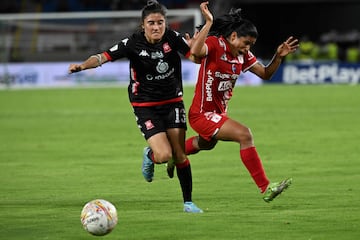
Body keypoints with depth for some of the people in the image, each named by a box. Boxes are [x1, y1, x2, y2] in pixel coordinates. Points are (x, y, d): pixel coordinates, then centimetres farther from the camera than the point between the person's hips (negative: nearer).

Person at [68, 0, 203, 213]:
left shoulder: (173, 38, -8)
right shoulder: (134, 43, -16)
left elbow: (196, 56, -6)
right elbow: (104, 57, -22)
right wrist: (83, 65, -39)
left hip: (173, 101, 2)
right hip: (146, 106, -2)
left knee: (179, 154, -1)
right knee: (164, 155, -17)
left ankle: (188, 202, 14)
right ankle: (150, 155, 22)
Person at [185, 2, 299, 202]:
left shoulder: (243, 55, 2)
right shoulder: (215, 44, -20)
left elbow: (265, 73, 8)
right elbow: (195, 52, -41)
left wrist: (279, 57, -8)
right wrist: (208, 23, -45)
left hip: (219, 114, 10)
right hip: (202, 114, -9)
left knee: (204, 144, 34)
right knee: (244, 134, -26)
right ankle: (265, 188, -24)